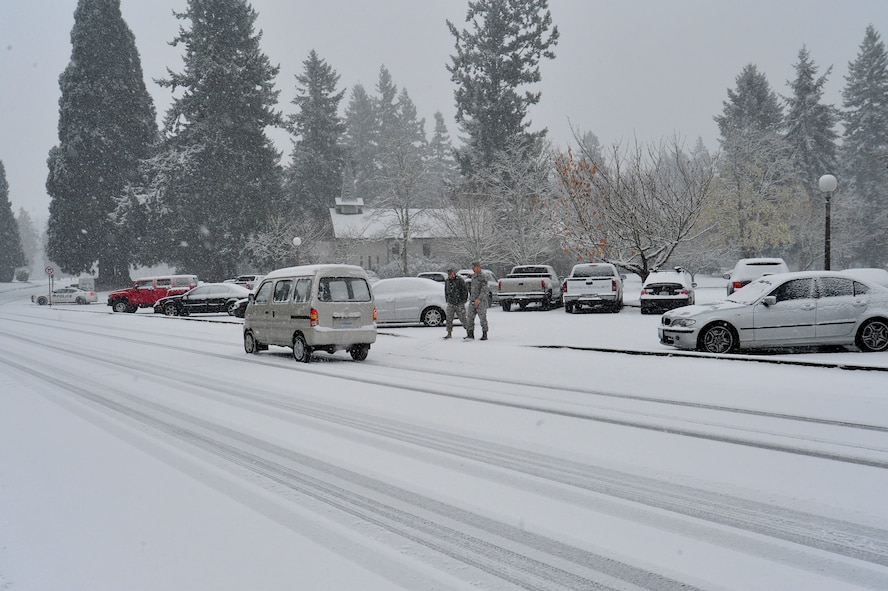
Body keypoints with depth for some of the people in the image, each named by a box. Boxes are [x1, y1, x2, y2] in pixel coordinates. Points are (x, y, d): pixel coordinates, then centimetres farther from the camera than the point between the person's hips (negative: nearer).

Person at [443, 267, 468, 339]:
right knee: (449, 319, -2)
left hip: (459, 303, -4)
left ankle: (468, 331, 14)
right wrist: (447, 300, 15)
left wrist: (464, 300, -5)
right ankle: (449, 333, 4)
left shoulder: (460, 280, -10)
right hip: (450, 303, 4)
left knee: (462, 318, -2)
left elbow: (465, 290, -6)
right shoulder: (447, 281, 6)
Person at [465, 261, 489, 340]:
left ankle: (484, 334, 6)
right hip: (472, 300, 8)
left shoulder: (482, 277, -12)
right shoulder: (473, 276, 14)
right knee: (470, 317, 1)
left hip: (481, 301, -7)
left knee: (482, 318, -2)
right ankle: (470, 334, 3)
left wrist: (479, 299, -29)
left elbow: (484, 290, -19)